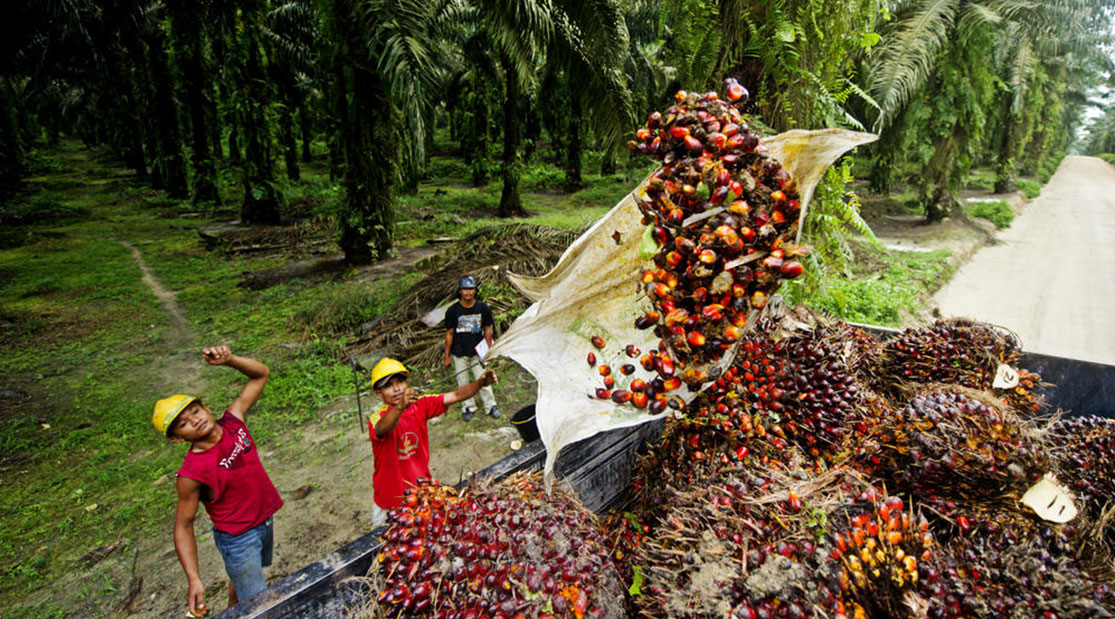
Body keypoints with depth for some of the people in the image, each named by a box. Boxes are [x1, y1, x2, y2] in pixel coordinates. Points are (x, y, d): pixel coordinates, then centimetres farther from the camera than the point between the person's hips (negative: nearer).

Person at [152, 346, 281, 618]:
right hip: (238, 538, -6)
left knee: (244, 579, 31)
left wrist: (229, 360, -26)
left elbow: (261, 373, -8)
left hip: (265, 520, 6)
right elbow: (183, 527, -18)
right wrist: (194, 580, -25)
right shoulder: (192, 473, -26)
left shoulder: (233, 420, -13)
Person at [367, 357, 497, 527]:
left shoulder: (419, 406, -10)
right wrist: (400, 407, -66)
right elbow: (382, 428, -46)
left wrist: (480, 383, -35)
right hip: (390, 500, -3)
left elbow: (456, 396, -17)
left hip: (421, 488, 3)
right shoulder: (377, 418, -22)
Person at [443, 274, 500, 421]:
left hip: (477, 352, 0)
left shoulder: (483, 308, -5)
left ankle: (490, 405, 23)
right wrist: (447, 356, 0)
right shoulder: (453, 311, -9)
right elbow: (449, 334, -2)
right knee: (463, 382, 9)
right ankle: (468, 407, 28)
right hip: (459, 354, 0)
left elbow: (487, 330, 3)